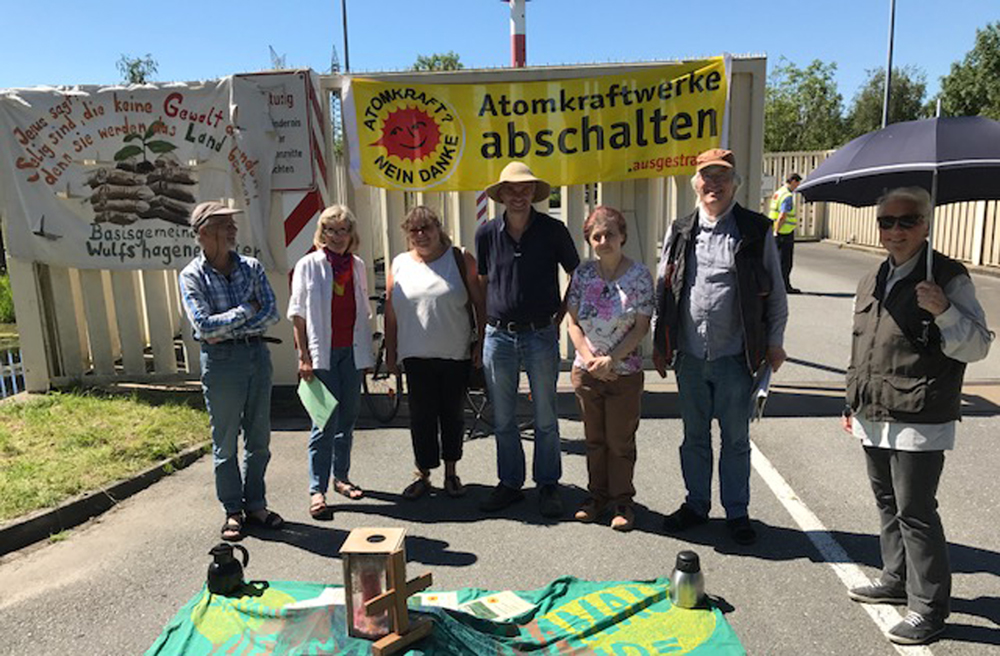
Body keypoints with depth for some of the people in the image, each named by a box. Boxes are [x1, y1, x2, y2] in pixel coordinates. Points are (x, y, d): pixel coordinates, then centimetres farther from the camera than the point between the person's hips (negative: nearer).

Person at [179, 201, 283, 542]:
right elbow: (204, 324, -16)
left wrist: (227, 330, -12)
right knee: (225, 442, 6)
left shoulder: (251, 267, 5)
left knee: (259, 437, 10)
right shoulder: (192, 276, -5)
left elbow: (271, 312, -4)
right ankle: (233, 512, 20)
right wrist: (246, 311, -10)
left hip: (257, 353, 4)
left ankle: (255, 505, 25)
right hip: (221, 360, -4)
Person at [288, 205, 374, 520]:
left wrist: (366, 350, 10)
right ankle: (317, 489, 2)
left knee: (348, 418, 13)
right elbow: (298, 314, -5)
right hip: (322, 353, -5)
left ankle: (341, 477, 28)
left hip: (351, 351, 5)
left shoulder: (357, 265, 9)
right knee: (325, 421, -6)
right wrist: (303, 356, -10)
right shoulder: (308, 265, -3)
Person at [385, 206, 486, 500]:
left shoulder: (460, 259, 0)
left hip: (456, 354, -1)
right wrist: (390, 352, 7)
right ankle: (423, 475, 19)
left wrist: (481, 343, -6)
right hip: (416, 355, 1)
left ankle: (451, 473, 26)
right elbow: (391, 313, 8)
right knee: (421, 416, 5)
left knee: (453, 414, 10)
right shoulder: (399, 265, 6)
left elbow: (480, 303, 0)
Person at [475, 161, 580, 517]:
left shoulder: (553, 230, -5)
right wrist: (485, 323, 8)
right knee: (503, 420, 10)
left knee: (545, 419, 7)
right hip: (498, 336, 2)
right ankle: (509, 483, 26)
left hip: (541, 335, -2)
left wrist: (560, 315, 2)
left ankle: (547, 485, 22)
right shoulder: (487, 234, 1)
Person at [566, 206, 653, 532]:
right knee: (594, 439, 16)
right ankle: (597, 495, 32)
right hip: (586, 370, 3)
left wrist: (611, 359, -16)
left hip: (624, 372, -3)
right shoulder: (583, 273, 1)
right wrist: (589, 358, -10)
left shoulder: (639, 275, -8)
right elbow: (573, 322, 2)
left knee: (621, 441, 7)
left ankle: (622, 500, 24)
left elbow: (642, 326, -10)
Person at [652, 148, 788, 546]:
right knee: (694, 435, 15)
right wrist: (659, 343, 8)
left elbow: (775, 292, 4)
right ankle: (696, 504, 31)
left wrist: (774, 342, 2)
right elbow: (663, 290, 10)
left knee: (736, 438, 9)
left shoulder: (756, 231, -1)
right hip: (689, 354, 3)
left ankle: (737, 512, 26)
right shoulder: (680, 232, 6)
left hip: (735, 356, -2)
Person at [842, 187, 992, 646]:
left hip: (919, 424, -7)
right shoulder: (872, 282, 12)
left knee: (915, 513, -1)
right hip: (874, 419, 7)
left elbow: (977, 347, -11)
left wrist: (943, 310, -28)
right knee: (888, 504, 19)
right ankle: (897, 580, 37)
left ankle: (928, 607, 14)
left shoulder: (948, 278, -8)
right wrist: (854, 404, 21)